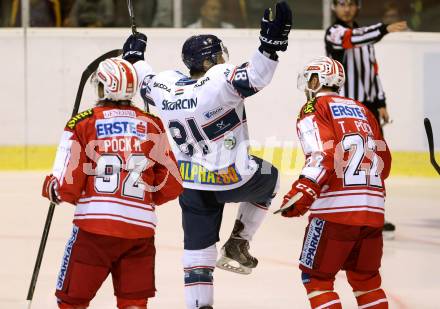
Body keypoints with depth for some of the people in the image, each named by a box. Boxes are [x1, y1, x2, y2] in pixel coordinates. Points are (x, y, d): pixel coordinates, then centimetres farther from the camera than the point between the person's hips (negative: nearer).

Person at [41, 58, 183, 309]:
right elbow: (172, 186, 8)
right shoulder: (152, 125, 8)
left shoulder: (82, 123, 0)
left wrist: (50, 188, 18)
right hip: (141, 228, 3)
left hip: (94, 225, -2)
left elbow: (66, 188, -4)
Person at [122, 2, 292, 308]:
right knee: (269, 178, 28)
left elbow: (144, 83, 19)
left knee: (197, 247, 11)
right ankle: (237, 243, 24)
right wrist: (272, 42, -37)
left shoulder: (166, 85, -3)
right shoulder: (220, 80, -21)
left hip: (192, 185, 5)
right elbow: (254, 77, -34)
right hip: (233, 179, -5)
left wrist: (134, 57, 36)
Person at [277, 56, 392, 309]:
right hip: (373, 210, 6)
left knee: (316, 278, 3)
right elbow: (384, 160, 22)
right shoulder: (362, 111, 22)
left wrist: (303, 191, -22)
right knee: (366, 279, 18)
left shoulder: (314, 108, 3)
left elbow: (323, 155, -14)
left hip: (336, 207, -6)